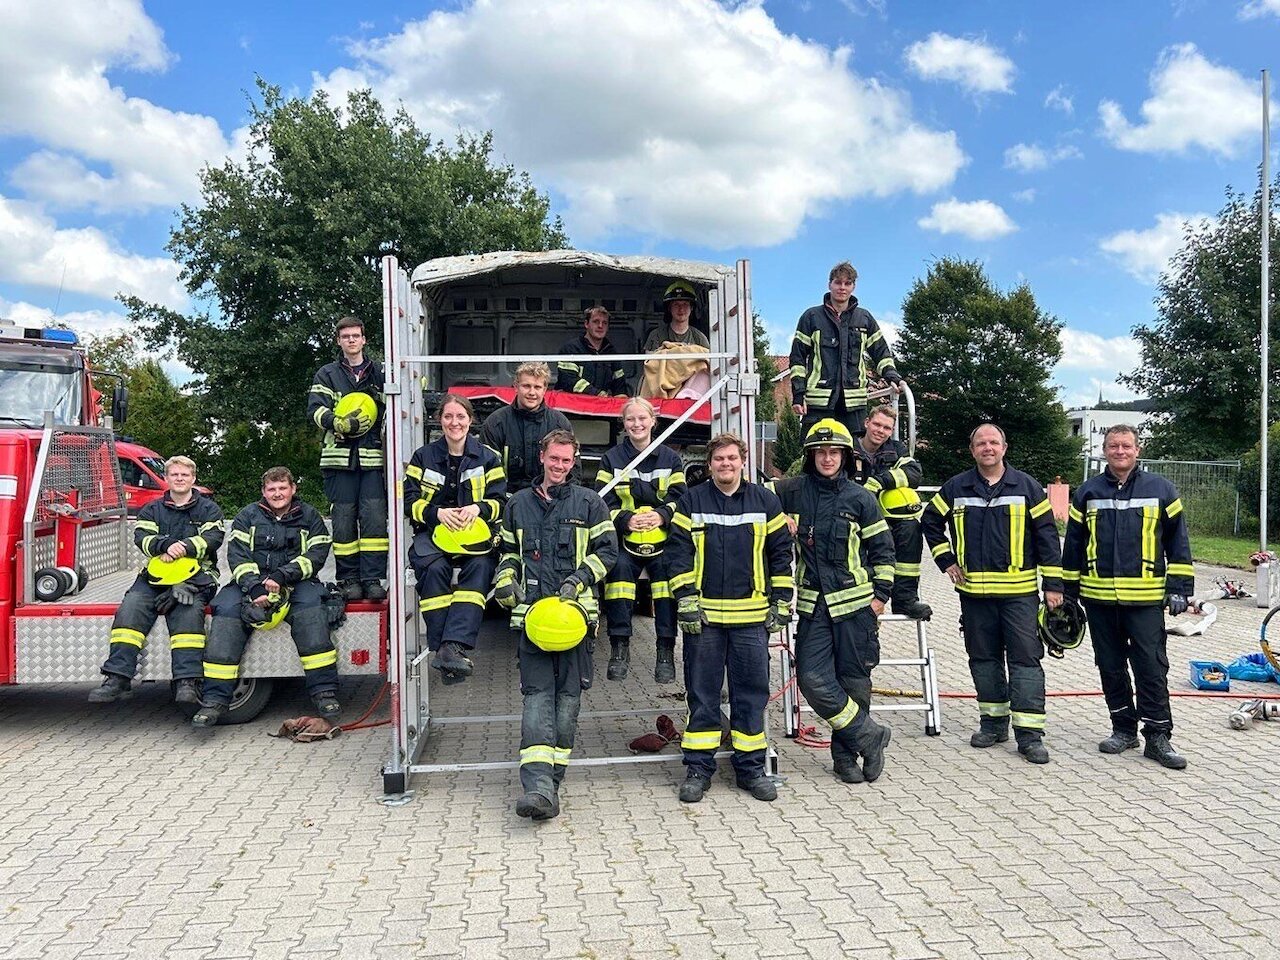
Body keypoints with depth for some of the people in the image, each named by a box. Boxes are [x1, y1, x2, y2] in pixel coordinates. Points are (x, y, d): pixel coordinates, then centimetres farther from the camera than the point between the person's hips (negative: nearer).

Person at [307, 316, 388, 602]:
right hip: (340, 455, 0)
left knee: (375, 517, -8)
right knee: (344, 519, 0)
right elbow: (315, 409, -2)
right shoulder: (327, 374, 12)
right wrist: (340, 424, -20)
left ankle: (372, 578, -4)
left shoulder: (379, 372, 16)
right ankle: (348, 579, 7)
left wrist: (379, 395, -4)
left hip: (373, 456, 1)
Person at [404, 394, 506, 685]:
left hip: (475, 532, 0)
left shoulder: (488, 457, 11)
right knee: (434, 569, -33)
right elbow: (410, 500, 5)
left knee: (479, 567, -33)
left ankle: (453, 645, -41)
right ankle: (440, 647, -33)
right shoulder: (423, 457, 11)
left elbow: (500, 501, 5)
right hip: (432, 530, 0)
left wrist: (477, 508, -16)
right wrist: (438, 512, -14)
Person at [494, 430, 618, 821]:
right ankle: (539, 786, -18)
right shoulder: (518, 505, 16)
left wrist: (578, 580, -8)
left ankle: (551, 779, 12)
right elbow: (508, 550, 27)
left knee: (569, 696, 2)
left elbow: (607, 551, 6)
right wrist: (506, 579, 8)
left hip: (575, 611, -1)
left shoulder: (589, 504, 8)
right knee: (537, 695, -9)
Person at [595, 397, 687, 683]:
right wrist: (625, 519, -15)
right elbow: (603, 501, 3)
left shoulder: (670, 458, 11)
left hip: (663, 540, 0)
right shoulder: (612, 458, 9)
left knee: (667, 586, -19)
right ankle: (619, 648, -11)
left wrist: (662, 515, -15)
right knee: (619, 571, -23)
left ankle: (666, 652, -8)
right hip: (624, 540, 0)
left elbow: (680, 498, 5)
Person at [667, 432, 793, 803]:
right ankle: (698, 768, 15)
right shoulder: (691, 501, 4)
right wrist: (686, 600, -6)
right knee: (702, 693, 5)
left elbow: (781, 553, 9)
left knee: (752, 692, 5)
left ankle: (751, 767, 18)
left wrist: (781, 602, 5)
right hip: (703, 614, -1)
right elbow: (678, 552, 1)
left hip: (752, 616, 1)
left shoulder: (765, 501, 7)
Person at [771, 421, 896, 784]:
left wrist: (881, 594, 3)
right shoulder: (794, 491, 3)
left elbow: (882, 548, 7)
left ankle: (846, 753, 24)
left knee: (854, 680, 6)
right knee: (813, 679, -9)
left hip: (855, 604, -1)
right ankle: (869, 736, 7)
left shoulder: (860, 498, 2)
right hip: (813, 606, 1)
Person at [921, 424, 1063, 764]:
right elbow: (930, 522, 18)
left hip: (1019, 591, -2)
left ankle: (1029, 732, 1)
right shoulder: (955, 488, 5)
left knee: (1025, 659, -3)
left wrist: (1053, 584, -2)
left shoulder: (1026, 487, 1)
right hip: (974, 592, 2)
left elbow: (1046, 535, 1)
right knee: (984, 659, 11)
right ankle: (993, 723, 23)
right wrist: (946, 560, 10)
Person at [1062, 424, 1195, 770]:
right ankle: (1123, 729, 23)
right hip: (1099, 598, 2)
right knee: (1111, 667, 10)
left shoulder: (1160, 490, 3)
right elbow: (1073, 545, 11)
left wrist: (1178, 588, -2)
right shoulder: (1088, 492, 7)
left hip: (1145, 599, -2)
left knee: (1152, 668, -2)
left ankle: (1158, 737, 7)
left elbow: (1178, 542, 5)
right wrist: (1069, 592, 10)